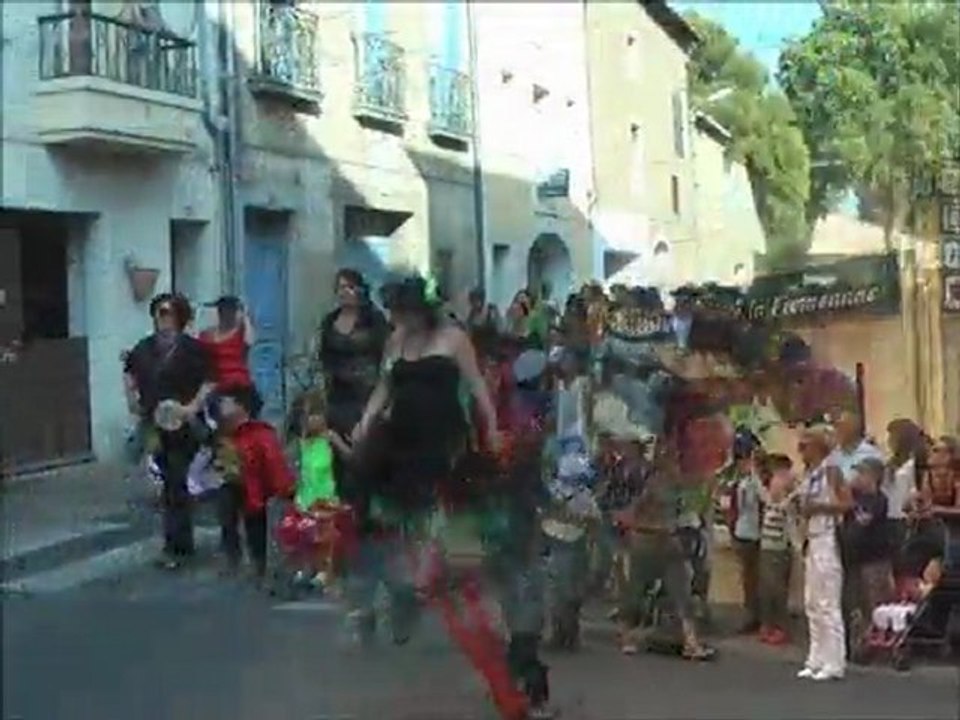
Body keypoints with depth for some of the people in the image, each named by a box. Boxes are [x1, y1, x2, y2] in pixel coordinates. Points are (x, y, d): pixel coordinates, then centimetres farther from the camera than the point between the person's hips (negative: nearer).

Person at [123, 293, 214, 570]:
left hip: (181, 428, -6)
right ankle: (184, 544, 28)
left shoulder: (191, 349, -9)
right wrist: (132, 399, 16)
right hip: (154, 426, 6)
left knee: (175, 486, -7)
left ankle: (174, 547, -1)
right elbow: (129, 372, 27)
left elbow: (210, 381, -11)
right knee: (172, 484, 15)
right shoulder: (144, 348, 10)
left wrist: (193, 407, -17)